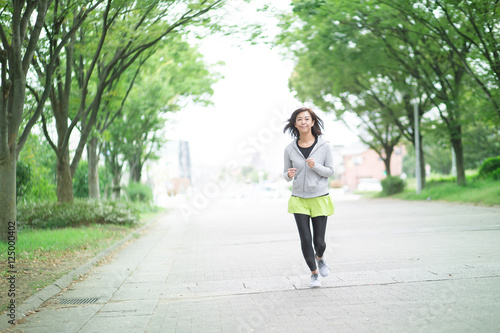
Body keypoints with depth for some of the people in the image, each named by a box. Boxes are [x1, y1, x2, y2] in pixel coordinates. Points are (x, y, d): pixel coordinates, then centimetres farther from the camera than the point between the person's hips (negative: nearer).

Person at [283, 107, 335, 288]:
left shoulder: (324, 145, -4)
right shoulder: (290, 149, 0)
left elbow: (330, 171, 0)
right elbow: (286, 174, 9)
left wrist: (316, 166, -19)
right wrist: (289, 174, -15)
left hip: (319, 198, -1)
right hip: (299, 199, 1)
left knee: (319, 241, 2)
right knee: (305, 239, -3)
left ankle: (319, 258, 38)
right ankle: (314, 273, 20)